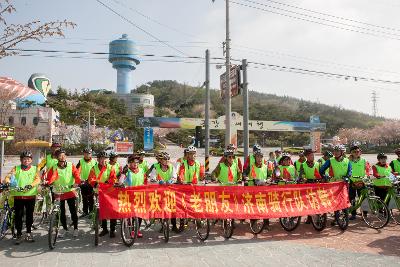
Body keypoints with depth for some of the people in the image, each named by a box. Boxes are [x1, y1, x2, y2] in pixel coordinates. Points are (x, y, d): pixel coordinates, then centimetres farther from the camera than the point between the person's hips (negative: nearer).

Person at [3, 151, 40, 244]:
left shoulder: (35, 169, 6)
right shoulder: (16, 169, 8)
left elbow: (38, 179, -8)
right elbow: (8, 176, -7)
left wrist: (30, 185, -26)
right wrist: (7, 181, -30)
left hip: (31, 196, 0)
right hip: (18, 196, 0)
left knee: (29, 215, 8)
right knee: (18, 216, 1)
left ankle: (29, 233, 22)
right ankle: (19, 235, 12)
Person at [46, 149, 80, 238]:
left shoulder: (71, 166, 0)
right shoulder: (54, 168, 0)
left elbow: (76, 174, -11)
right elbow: (50, 178, -10)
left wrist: (77, 182, -30)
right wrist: (48, 182, -33)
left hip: (70, 191, -1)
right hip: (58, 193, 1)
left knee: (73, 210, -1)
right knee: (61, 212, 10)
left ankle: (75, 228, 16)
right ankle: (65, 228, 30)